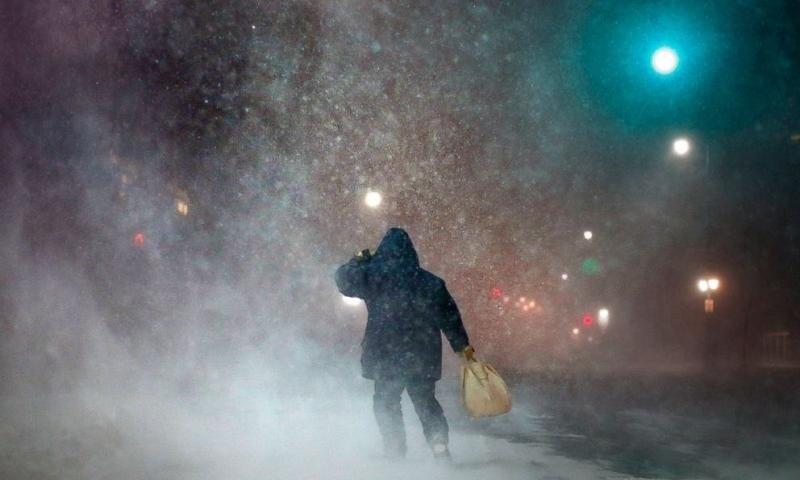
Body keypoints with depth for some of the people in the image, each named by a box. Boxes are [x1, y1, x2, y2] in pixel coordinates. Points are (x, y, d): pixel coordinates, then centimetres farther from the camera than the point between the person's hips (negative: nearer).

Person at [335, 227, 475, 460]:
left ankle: (395, 453, 6)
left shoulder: (374, 274, -7)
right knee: (426, 401, 15)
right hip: (423, 356, 3)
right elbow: (449, 315, 6)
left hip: (387, 355, -3)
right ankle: (439, 444, -3)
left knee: (386, 403, 12)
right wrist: (462, 344, 16)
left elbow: (343, 279, -1)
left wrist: (358, 260, 16)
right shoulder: (430, 281, 3)